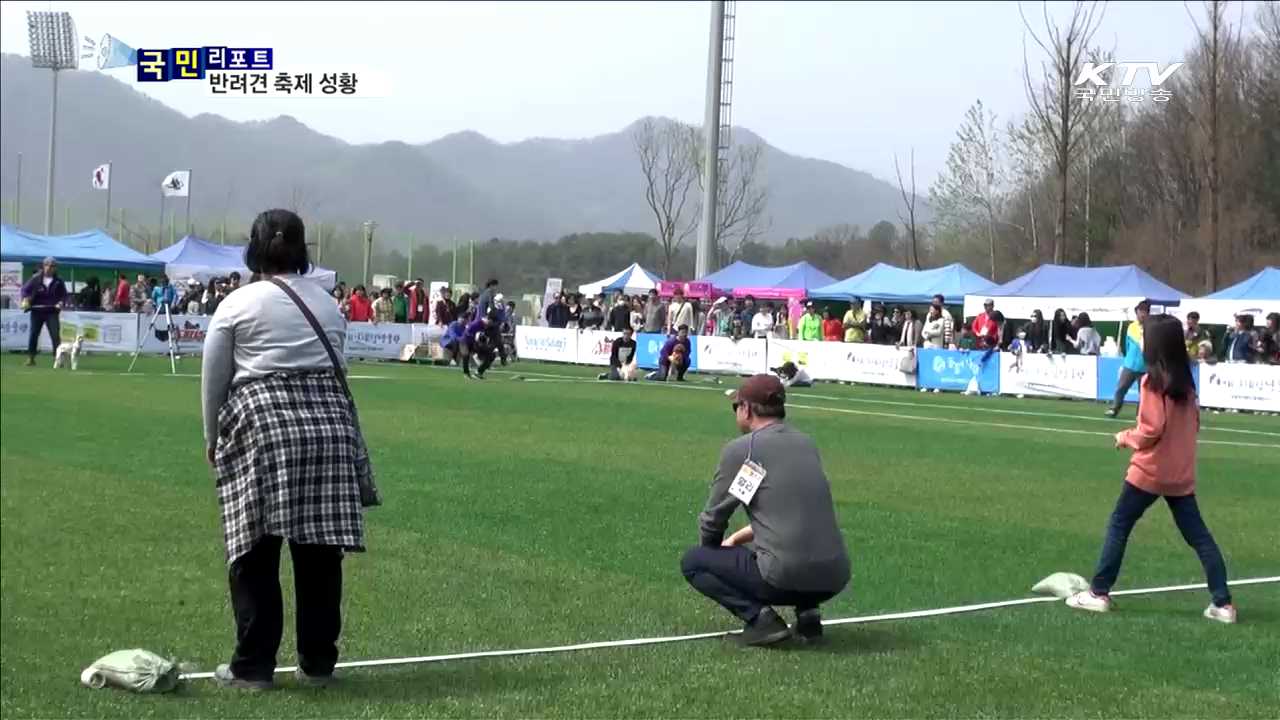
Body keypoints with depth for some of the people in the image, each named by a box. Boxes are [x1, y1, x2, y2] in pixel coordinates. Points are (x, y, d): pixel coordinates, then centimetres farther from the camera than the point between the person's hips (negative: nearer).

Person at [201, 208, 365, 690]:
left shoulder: (238, 304, 4)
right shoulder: (329, 305, 15)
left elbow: (213, 379, 8)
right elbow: (334, 371, 12)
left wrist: (212, 437, 21)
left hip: (261, 423, -4)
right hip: (330, 424, 4)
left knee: (255, 552, 2)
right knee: (320, 551, 8)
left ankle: (253, 667, 4)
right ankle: (318, 663, 14)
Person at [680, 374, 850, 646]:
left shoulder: (740, 449, -3)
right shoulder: (807, 444, 16)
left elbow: (713, 519, 6)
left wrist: (716, 550, 27)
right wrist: (734, 540, 37)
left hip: (785, 578, -6)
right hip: (834, 580, 6)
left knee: (693, 561, 15)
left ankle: (758, 615, -5)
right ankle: (807, 611, 12)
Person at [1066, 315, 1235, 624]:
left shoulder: (1153, 381, -15)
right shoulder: (1186, 380, 7)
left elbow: (1151, 430, -18)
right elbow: (1194, 423, 15)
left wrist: (1126, 437, -2)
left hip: (1150, 471, -6)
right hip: (1181, 473, 6)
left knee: (1118, 526, 7)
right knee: (1198, 536, 8)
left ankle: (1099, 593, 9)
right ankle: (1222, 603, 4)